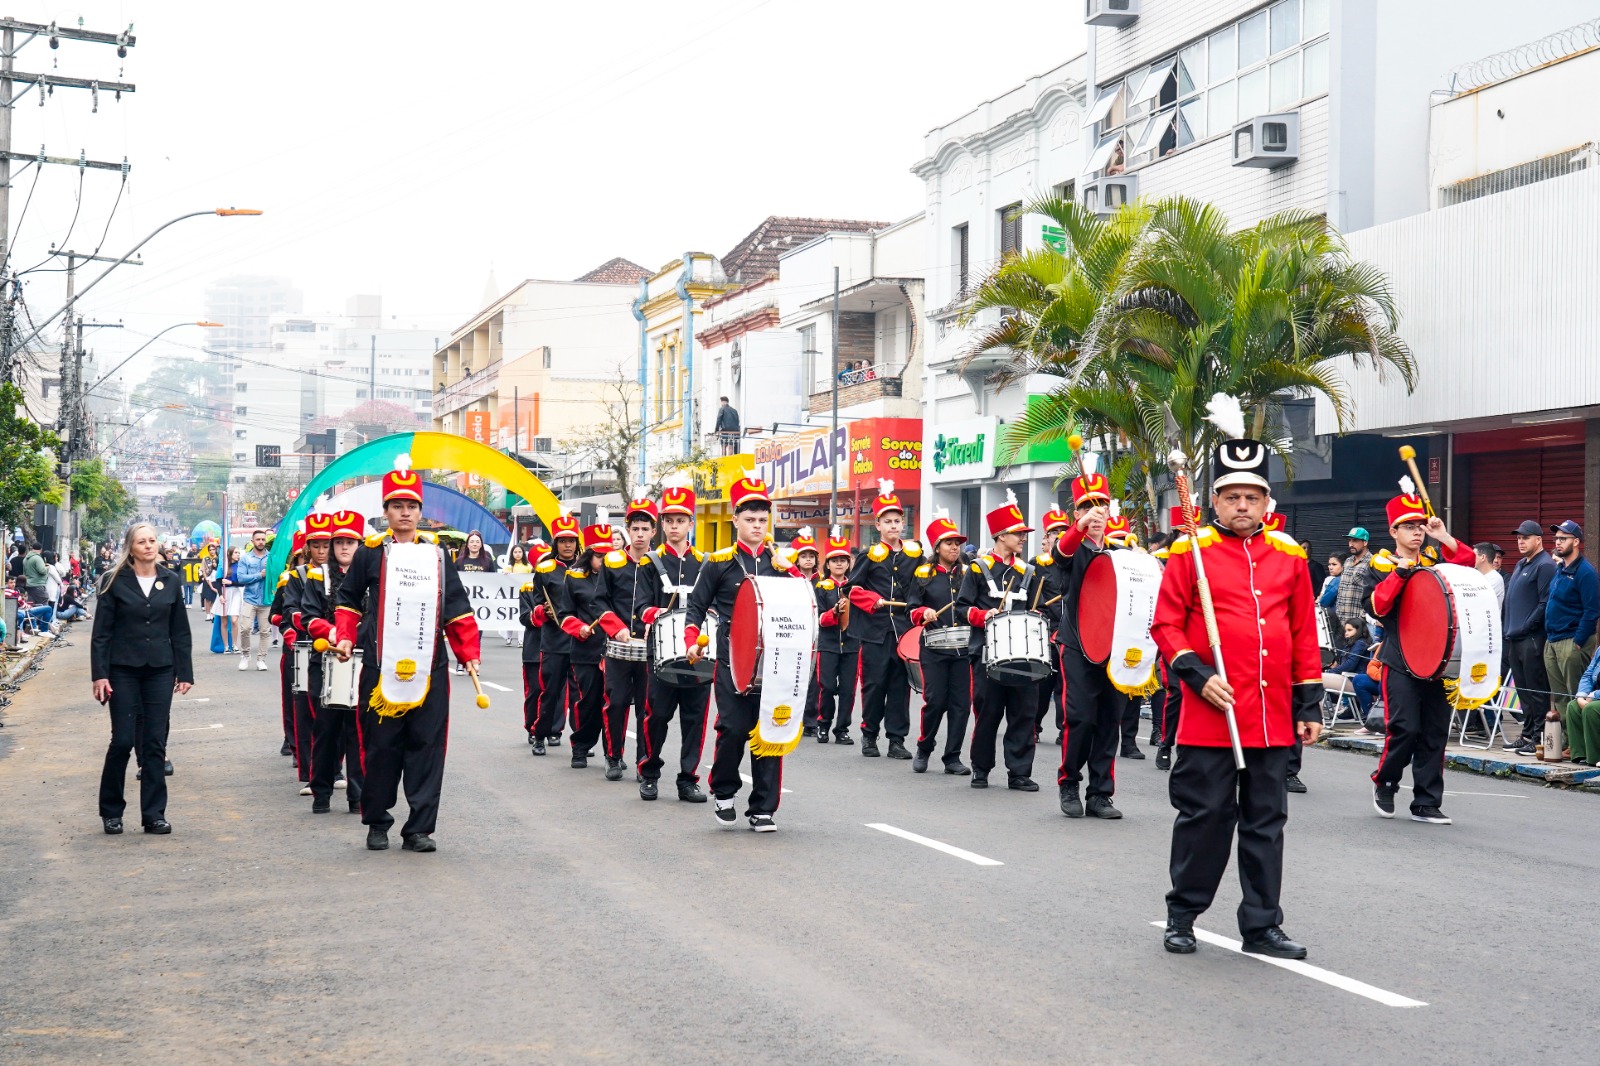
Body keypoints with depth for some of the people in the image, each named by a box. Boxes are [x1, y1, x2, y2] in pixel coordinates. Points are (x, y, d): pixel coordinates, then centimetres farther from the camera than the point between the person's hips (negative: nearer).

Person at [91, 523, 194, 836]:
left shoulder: (171, 581, 6)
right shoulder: (115, 581, -2)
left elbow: (180, 631, 9)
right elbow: (101, 632, -2)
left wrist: (184, 672, 4)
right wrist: (100, 674, -9)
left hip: (160, 670, 2)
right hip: (123, 670, -2)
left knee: (155, 743, 3)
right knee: (123, 740, -2)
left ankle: (154, 814, 8)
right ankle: (111, 811, 15)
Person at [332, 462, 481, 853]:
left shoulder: (437, 554, 11)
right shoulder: (370, 552, 5)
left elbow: (457, 608, 12)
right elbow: (348, 599, 13)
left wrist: (468, 652, 5)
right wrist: (345, 638, 0)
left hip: (429, 669, 2)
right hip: (381, 668, -2)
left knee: (426, 747, 1)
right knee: (380, 746, 4)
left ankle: (419, 828, 7)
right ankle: (377, 824, 18)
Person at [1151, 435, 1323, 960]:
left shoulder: (1289, 556, 9)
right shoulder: (1190, 553, -1)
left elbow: (1305, 635, 12)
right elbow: (1165, 626, -2)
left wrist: (1309, 704, 8)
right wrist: (1197, 674, -15)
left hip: (1272, 718, 4)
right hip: (1209, 715, -3)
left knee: (1266, 822, 9)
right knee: (1204, 816, 2)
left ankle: (1261, 926, 18)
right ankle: (1181, 916, 17)